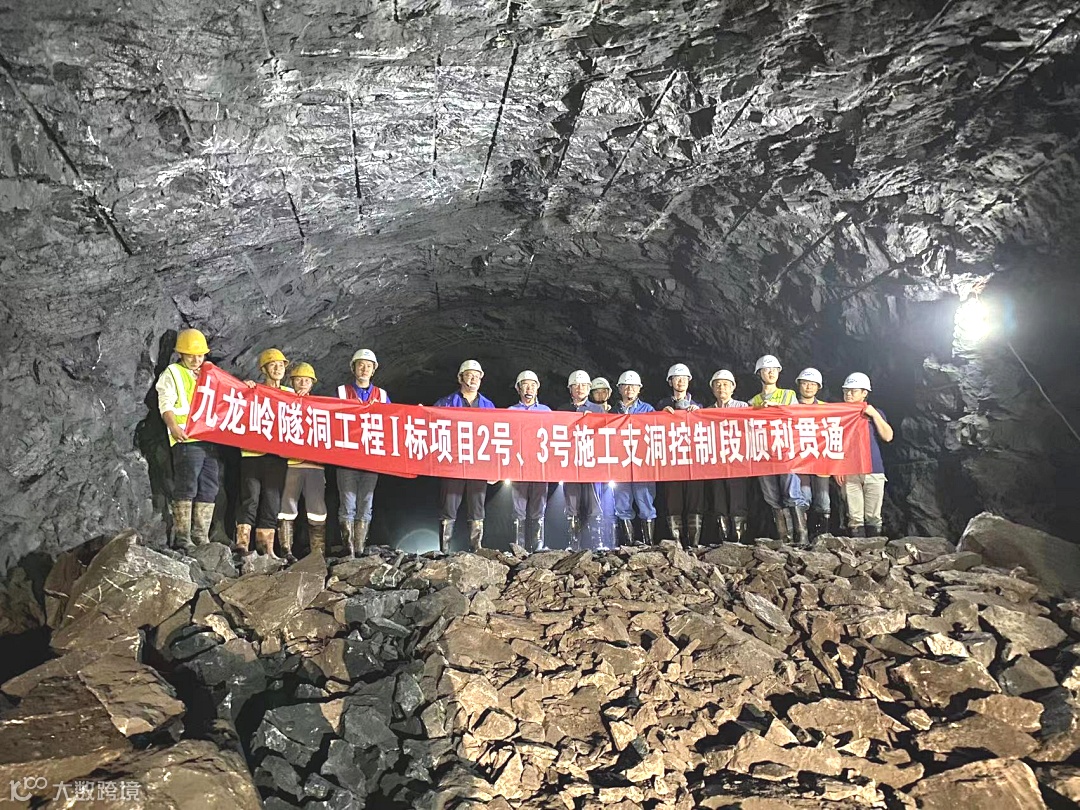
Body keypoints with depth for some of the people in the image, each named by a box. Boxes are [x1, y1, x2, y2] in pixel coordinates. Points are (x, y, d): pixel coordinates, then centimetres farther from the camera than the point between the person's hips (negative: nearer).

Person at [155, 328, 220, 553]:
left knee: (208, 489, 6)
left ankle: (201, 536, 12)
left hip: (212, 439, 6)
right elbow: (166, 404, -5)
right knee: (186, 487, -8)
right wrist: (174, 427, -22)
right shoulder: (172, 373, 5)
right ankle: (182, 536, -2)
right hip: (187, 440, -6)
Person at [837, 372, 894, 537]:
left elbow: (888, 436, -2)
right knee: (855, 517, -2)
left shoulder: (875, 413, 11)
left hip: (874, 471, 1)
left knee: (873, 516, 3)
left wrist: (874, 414, -7)